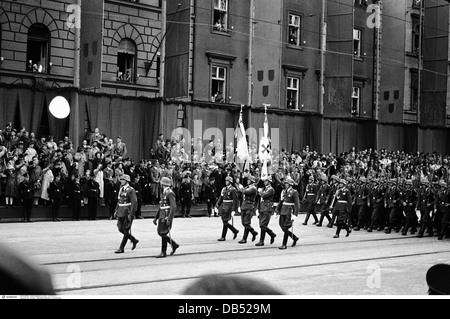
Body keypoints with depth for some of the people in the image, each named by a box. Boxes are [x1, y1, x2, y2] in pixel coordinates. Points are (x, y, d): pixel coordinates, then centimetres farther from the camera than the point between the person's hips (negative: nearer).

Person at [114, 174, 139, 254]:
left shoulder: (130, 190, -13)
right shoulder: (121, 189, 12)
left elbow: (134, 202, -18)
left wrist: (131, 215, -21)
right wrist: (116, 210, 15)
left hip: (127, 214, -8)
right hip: (121, 213, 9)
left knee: (126, 231, -1)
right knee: (120, 229, 10)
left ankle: (121, 248, 4)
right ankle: (134, 240, 26)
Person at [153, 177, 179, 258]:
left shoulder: (170, 193, -15)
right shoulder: (164, 193, 15)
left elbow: (173, 207, -21)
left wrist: (169, 219, -26)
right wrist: (156, 217, 21)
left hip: (166, 217, -10)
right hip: (162, 217, 10)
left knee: (163, 234, -5)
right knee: (160, 232, 12)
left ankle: (163, 253, 4)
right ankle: (174, 245, 23)